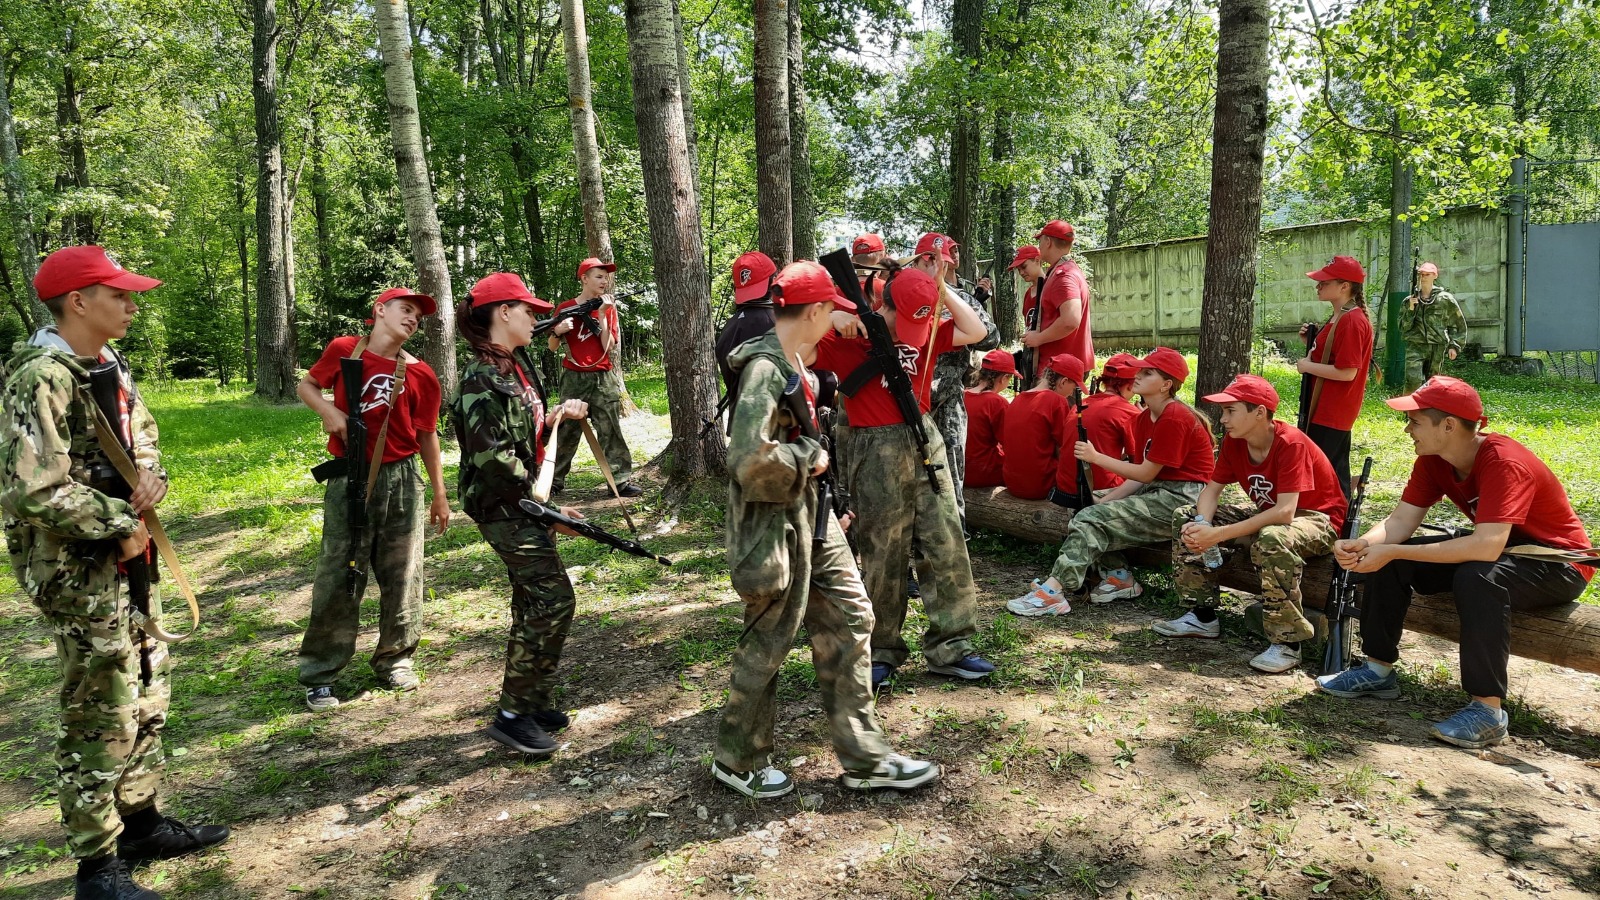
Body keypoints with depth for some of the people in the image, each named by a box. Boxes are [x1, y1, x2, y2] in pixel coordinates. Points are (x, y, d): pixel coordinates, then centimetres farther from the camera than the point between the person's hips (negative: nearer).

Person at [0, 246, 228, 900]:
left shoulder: (111, 368, 9)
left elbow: (143, 437, 21)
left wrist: (152, 475, -1)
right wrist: (121, 524, -16)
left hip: (119, 562, 9)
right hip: (74, 570, -9)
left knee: (147, 691, 18)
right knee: (100, 716, 0)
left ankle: (141, 822, 34)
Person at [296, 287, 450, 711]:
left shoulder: (420, 375, 2)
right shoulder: (343, 350, 0)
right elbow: (306, 385, 15)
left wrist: (440, 496, 12)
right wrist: (328, 409, -8)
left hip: (401, 479, 2)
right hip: (348, 479, -1)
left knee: (401, 575, 7)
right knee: (338, 576, 1)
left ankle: (395, 660, 24)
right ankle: (319, 676, 11)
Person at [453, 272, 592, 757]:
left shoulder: (517, 366, 9)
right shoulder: (482, 379, -19)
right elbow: (493, 458, -23)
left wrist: (557, 415, 4)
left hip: (524, 501, 9)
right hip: (502, 506, -9)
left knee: (532, 601, 15)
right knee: (553, 599, -10)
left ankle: (532, 701, 27)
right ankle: (513, 714, 0)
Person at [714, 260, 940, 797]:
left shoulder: (794, 361, 9)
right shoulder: (765, 367, -21)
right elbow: (752, 458, -32)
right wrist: (809, 458, -17)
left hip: (809, 514, 10)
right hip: (773, 521, -10)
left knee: (849, 618, 11)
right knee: (769, 641, 5)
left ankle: (864, 758, 21)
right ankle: (738, 761, 26)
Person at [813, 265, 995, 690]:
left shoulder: (924, 331, 10)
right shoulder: (849, 336, -4)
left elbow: (975, 332, 5)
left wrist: (942, 289, 1)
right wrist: (834, 319, -21)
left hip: (926, 443, 5)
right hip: (877, 452, -5)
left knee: (947, 547, 4)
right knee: (883, 556, 4)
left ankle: (949, 647, 15)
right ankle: (881, 652, 20)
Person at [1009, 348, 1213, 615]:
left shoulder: (1174, 418, -16)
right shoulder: (1144, 419, 12)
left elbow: (1145, 474, -14)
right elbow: (1142, 476, 7)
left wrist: (1096, 457, -9)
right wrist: (1104, 501, -5)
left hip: (1182, 499, -10)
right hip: (1157, 491, 10)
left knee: (1092, 519, -19)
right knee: (1090, 509, 1)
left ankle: (1053, 591, -23)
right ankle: (1120, 576, 1)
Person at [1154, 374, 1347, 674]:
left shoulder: (1291, 443, -29)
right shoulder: (1233, 442, -6)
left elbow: (1285, 512, -37)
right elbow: (1212, 489, -3)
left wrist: (1218, 534, -39)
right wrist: (1201, 525, -27)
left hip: (1316, 519, -8)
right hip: (1266, 513, 8)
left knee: (1271, 539, -42)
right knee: (1185, 517, -3)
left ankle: (1287, 643, -29)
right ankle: (1203, 615, 5)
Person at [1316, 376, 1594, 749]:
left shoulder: (1504, 463, -31)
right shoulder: (1432, 461, -6)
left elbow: (1487, 547, -42)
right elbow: (1401, 521, -11)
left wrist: (1391, 552, -42)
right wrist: (1362, 544, -34)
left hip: (1559, 563, -8)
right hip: (1503, 545, 8)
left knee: (1477, 578, -38)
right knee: (1387, 560, -6)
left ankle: (1488, 708, -29)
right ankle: (1378, 670, 5)